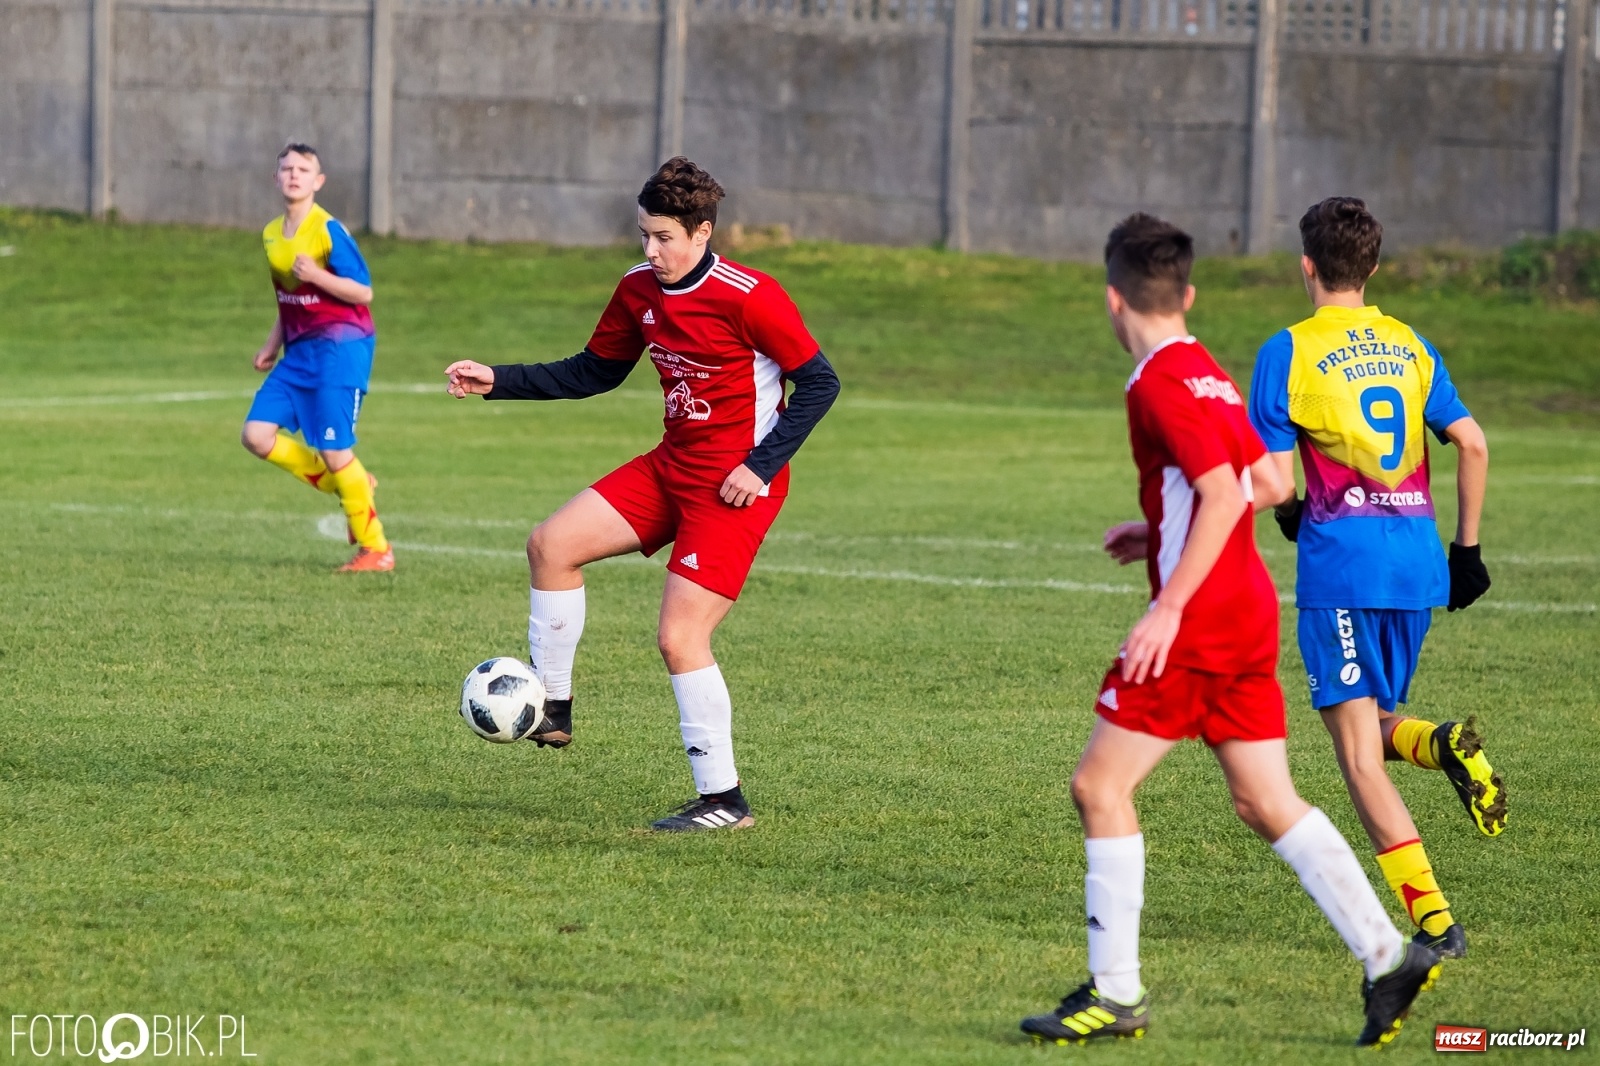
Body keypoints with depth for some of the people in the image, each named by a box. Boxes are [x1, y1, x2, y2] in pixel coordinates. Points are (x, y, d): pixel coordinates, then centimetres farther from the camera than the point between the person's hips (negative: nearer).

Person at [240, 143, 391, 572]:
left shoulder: (329, 230, -13)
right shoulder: (272, 234, 10)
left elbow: (364, 292, -14)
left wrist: (317, 275, -26)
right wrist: (272, 345, 16)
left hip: (338, 347, -8)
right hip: (299, 351, 8)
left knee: (333, 449, -10)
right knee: (257, 435, -3)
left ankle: (376, 549, 3)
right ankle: (350, 486, 12)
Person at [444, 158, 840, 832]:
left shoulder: (747, 297, -19)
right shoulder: (639, 290, 4)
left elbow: (819, 382, -14)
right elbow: (594, 372, 17)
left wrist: (762, 467, -19)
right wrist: (498, 382, 8)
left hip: (735, 485, -8)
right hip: (672, 467, 8)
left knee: (680, 639, -12)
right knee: (552, 543, -1)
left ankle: (723, 800, -2)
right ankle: (551, 709, 9)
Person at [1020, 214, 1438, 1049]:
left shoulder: (1160, 383, -13)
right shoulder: (1208, 374, 14)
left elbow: (1223, 495, -23)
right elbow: (1269, 486, 20)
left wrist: (1169, 608, -25)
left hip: (1195, 625, -9)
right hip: (1250, 614, 9)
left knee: (1100, 786, -3)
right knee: (1268, 803, 9)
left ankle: (1116, 992, -2)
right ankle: (1387, 956, 2)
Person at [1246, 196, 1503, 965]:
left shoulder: (1288, 353, -2)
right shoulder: (1410, 346, 12)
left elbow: (1271, 481, -6)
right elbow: (1472, 445, 5)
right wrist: (1467, 548, 13)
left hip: (1340, 559, -5)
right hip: (1418, 554, 5)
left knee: (1359, 753, -2)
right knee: (1375, 723, 22)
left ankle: (1434, 921, -12)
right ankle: (1444, 747, -14)